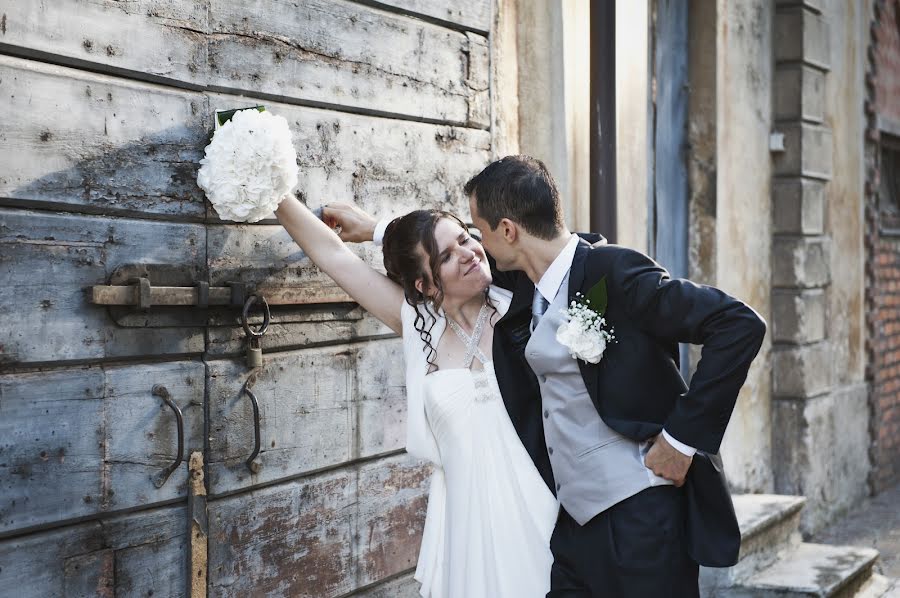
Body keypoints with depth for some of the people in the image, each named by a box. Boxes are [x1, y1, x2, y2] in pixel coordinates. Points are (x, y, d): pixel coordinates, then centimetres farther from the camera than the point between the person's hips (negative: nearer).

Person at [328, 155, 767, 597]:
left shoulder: (613, 272, -16)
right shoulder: (524, 283, 7)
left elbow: (740, 326, -19)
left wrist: (683, 435, -18)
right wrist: (375, 231, 34)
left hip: (641, 516, -7)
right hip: (573, 519, 7)